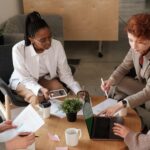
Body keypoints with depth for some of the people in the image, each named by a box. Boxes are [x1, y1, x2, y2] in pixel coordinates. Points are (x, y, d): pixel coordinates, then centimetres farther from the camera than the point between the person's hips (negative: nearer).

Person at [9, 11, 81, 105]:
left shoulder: (57, 45, -25)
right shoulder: (19, 49, -32)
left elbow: (65, 73, -18)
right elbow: (25, 78, -23)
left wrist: (78, 91, -32)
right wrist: (40, 89, -42)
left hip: (45, 78, 3)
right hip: (22, 80, -3)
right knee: (37, 98, -30)